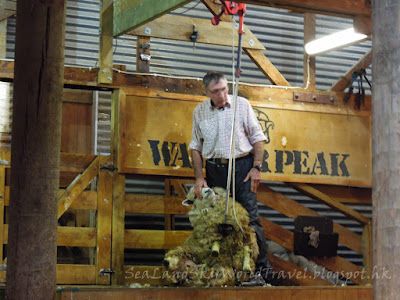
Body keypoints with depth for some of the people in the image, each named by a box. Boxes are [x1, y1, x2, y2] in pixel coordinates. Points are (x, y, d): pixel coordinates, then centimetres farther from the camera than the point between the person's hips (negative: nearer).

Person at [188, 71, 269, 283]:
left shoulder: (242, 105, 0)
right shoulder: (199, 112, 5)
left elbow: (257, 137, 4)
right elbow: (196, 146, 11)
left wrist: (256, 168, -5)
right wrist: (199, 177, 2)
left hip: (242, 165, -2)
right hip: (214, 169, 2)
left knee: (250, 217, -7)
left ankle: (261, 266, -2)